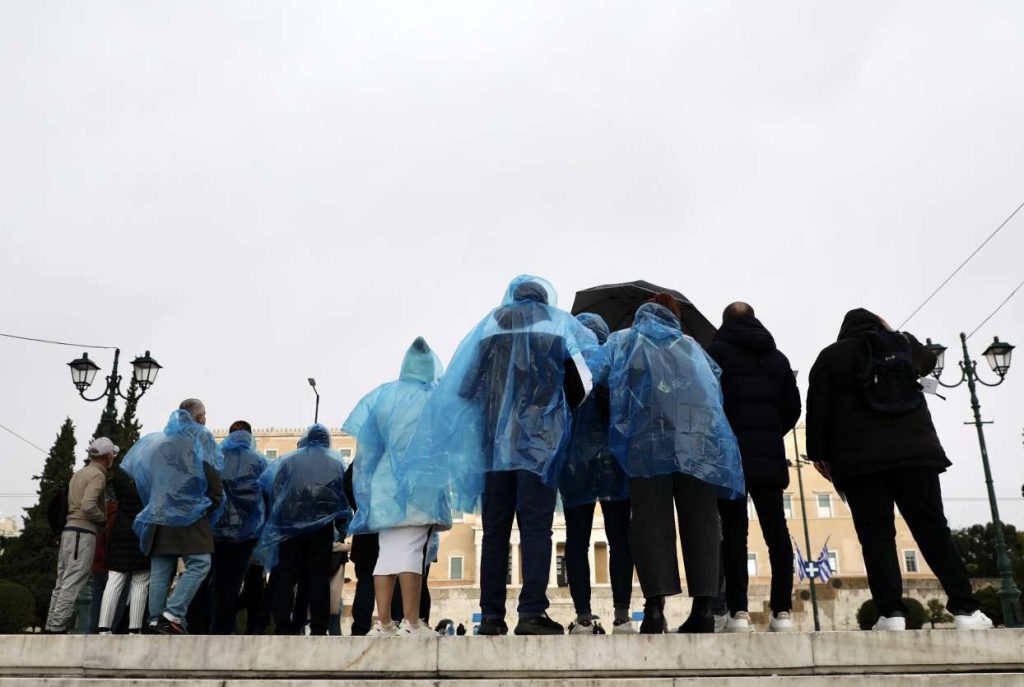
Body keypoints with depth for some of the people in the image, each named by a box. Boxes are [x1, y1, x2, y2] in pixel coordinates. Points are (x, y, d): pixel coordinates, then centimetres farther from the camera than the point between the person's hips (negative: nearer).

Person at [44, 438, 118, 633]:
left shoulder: (78, 474, 20)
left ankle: (51, 625, 15)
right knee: (73, 583, -9)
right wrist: (105, 519, -7)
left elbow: (76, 504, 16)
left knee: (62, 581, 12)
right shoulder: (97, 475, -9)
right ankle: (57, 627, -12)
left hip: (69, 530, 9)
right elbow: (88, 506, -22)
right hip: (83, 532, -9)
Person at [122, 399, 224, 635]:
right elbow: (212, 476, -6)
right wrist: (214, 505, 7)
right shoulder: (201, 438, 1)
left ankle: (155, 620, 8)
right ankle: (173, 614, -16)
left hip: (159, 516, 6)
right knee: (199, 564, -6)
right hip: (190, 516, -6)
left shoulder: (154, 440, 17)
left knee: (160, 573, 8)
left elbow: (129, 470, 16)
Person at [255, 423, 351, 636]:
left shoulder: (286, 460, 10)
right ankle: (318, 630, -1)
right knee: (319, 577, 2)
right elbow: (345, 495, 6)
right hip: (322, 528, 0)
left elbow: (266, 488, 5)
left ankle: (283, 628, 0)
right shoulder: (336, 462, 10)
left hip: (290, 526, 0)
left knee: (286, 577, 4)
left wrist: (273, 517, 11)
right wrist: (342, 527, 12)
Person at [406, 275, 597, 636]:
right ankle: (532, 613, -12)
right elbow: (582, 382, 5)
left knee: (496, 530, 5)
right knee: (535, 528, -5)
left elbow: (462, 383, 10)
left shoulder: (490, 323, 17)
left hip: (495, 440, 2)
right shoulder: (559, 322, 12)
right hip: (539, 439, -2)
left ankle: (492, 617, 3)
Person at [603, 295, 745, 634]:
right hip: (701, 435, 2)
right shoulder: (690, 345, 33)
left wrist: (619, 423, 20)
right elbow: (716, 381, 23)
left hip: (649, 434, -2)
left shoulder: (622, 340, 26)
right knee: (700, 519, 0)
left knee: (650, 518, -6)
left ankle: (655, 605, -16)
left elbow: (601, 380, 11)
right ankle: (703, 607, -7)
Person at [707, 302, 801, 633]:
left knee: (734, 530, -5)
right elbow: (793, 408, 13)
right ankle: (782, 611, 2)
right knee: (776, 529, 4)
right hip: (769, 455, 4)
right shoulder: (778, 358, 15)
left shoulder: (715, 352, 1)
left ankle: (737, 611, -8)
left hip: (729, 453, -4)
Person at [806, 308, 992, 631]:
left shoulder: (832, 356, 6)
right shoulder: (904, 344, 15)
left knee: (876, 537, -3)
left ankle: (891, 613, -11)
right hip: (916, 451, 3)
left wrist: (820, 454, 5)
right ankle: (965, 609, 2)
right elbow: (928, 360, 39)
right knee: (934, 531, 6)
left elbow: (818, 409, 0)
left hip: (861, 459, -3)